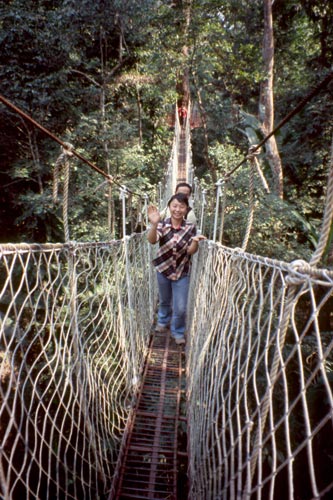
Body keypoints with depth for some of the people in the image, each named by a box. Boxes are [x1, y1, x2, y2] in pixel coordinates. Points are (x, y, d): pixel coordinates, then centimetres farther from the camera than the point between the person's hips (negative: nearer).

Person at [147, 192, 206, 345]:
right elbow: (152, 240, -30)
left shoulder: (190, 228, -11)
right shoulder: (162, 224, -12)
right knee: (164, 301, 23)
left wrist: (195, 241, -36)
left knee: (180, 307, 2)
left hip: (182, 272, -1)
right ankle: (163, 322, 51)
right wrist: (154, 224, -50)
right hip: (163, 269, 1)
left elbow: (191, 251, -14)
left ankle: (178, 332, 28)